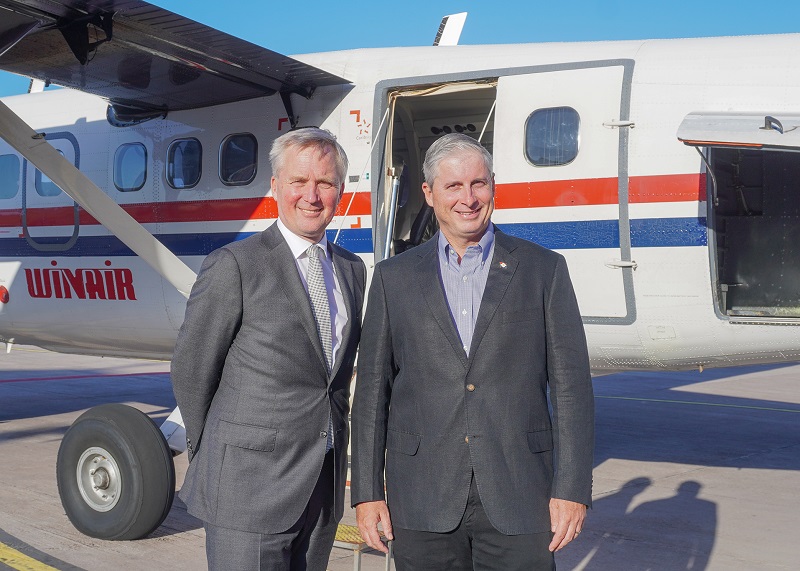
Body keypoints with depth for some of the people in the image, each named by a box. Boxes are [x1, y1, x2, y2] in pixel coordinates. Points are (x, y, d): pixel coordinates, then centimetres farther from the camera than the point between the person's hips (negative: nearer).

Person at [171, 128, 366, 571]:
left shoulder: (352, 269, 9)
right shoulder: (234, 265, -10)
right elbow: (191, 372, -4)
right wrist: (213, 461, 5)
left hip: (325, 486, 6)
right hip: (250, 486, -5)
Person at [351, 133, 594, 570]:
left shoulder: (544, 269, 3)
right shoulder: (393, 277, 6)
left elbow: (571, 385, 1)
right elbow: (372, 389, 6)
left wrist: (572, 488, -5)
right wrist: (367, 491, 2)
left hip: (518, 497, 0)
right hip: (423, 500, 1)